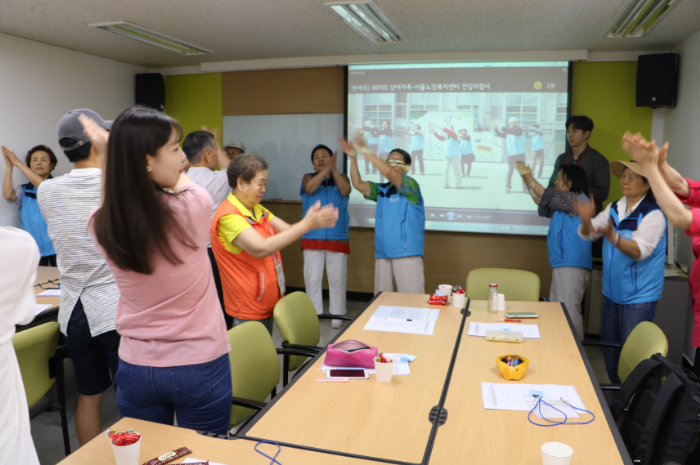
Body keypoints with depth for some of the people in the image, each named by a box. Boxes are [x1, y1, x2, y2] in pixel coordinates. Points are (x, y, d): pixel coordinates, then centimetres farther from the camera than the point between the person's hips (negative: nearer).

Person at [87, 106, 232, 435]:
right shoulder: (192, 208, -22)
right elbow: (182, 181, 4)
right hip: (199, 368, -4)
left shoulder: (101, 226, -12)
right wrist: (119, 147, 9)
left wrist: (116, 154, 8)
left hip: (135, 369, 4)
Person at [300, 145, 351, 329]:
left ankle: (337, 316, 13)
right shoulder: (309, 177, 11)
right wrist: (326, 169, -19)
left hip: (337, 237, 0)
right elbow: (309, 188, -13)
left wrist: (334, 169, -16)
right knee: (312, 279, 2)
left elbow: (345, 191, -10)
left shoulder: (341, 178, 12)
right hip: (313, 237, 0)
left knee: (337, 279, 2)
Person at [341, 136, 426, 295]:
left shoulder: (410, 185, -3)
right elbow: (358, 184, 6)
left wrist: (366, 150, -18)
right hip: (382, 254, 7)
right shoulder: (381, 190, 17)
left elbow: (388, 172, -19)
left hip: (407, 254, -6)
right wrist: (353, 158, -4)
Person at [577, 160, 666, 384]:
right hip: (612, 292, 7)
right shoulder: (613, 208, 6)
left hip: (638, 297, -7)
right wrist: (587, 220, -20)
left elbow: (639, 250, -25)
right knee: (609, 349, 17)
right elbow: (588, 234, 2)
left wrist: (612, 236, -42)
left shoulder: (653, 214, -15)